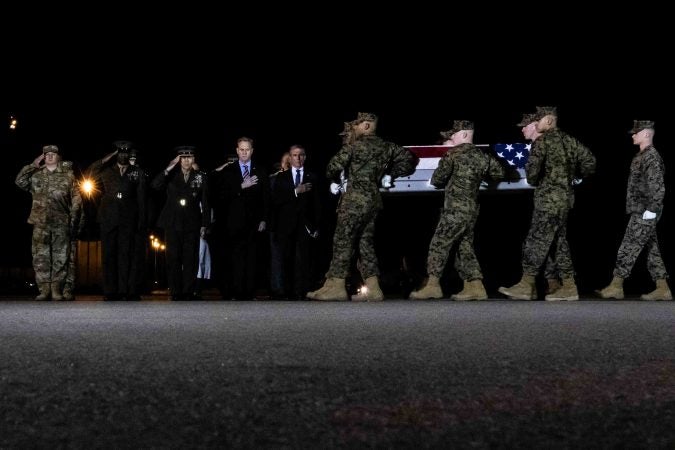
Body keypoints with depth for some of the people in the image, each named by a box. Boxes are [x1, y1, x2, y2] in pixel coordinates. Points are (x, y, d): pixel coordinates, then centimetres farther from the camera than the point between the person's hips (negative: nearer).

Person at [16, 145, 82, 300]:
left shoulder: (68, 175, 10)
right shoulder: (36, 174, 15)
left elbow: (76, 199, 7)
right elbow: (20, 181, -2)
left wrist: (74, 219, -2)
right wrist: (33, 165, 1)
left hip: (61, 223, -1)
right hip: (41, 223, 1)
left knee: (60, 257, -2)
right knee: (40, 256, -3)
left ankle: (57, 289, 4)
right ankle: (44, 289, 1)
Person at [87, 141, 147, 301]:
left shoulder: (138, 173, 11)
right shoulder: (106, 170, 14)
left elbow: (142, 198, 8)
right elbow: (89, 175, 1)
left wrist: (142, 221, 1)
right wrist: (104, 160, -1)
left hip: (129, 220, -1)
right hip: (109, 219, 1)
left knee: (128, 255, -6)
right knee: (109, 255, 1)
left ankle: (130, 291, -4)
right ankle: (111, 292, 4)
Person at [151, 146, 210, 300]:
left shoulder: (200, 177, 7)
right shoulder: (171, 176, 8)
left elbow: (205, 203, 7)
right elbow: (155, 185, -9)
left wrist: (204, 224, 1)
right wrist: (168, 170, -16)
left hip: (192, 224, 0)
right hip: (173, 224, 1)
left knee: (190, 259, -1)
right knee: (173, 259, 1)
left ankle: (188, 292, 3)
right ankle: (176, 293, 5)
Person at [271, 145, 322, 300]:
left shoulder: (312, 178, 11)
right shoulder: (281, 178, 14)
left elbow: (317, 203, 9)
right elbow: (276, 199, 0)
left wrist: (316, 226, 3)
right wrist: (296, 191, -10)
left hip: (305, 225, -1)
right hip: (286, 225, 1)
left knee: (303, 259, -11)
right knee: (287, 260, 0)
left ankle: (301, 292, -13)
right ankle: (289, 292, 5)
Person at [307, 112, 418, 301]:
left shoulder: (354, 146, -9)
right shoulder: (387, 147, 10)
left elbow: (333, 167, -9)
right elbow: (409, 158, 14)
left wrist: (335, 179, 13)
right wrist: (390, 173, 17)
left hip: (355, 200, -7)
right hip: (374, 199, 7)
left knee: (343, 241, -4)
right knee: (366, 242, 10)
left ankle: (336, 286, -5)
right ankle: (372, 288, 7)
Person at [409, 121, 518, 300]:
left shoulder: (454, 153, -8)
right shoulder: (483, 156, 10)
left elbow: (436, 180, -5)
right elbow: (501, 172, 21)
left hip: (455, 209, -7)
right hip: (473, 209, 7)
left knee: (438, 245, -3)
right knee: (465, 248, 12)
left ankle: (433, 285, -7)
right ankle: (475, 286, 8)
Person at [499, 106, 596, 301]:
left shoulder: (543, 141, -11)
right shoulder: (569, 140, 11)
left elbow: (533, 168, -22)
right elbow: (589, 161, 12)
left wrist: (533, 181, -2)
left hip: (548, 199, -8)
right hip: (566, 198, 8)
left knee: (536, 241, -4)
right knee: (559, 242, 12)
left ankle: (526, 286, -2)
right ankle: (569, 287, 12)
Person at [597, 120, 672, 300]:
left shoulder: (651, 157, -15)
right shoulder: (642, 156, 15)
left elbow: (658, 188, -21)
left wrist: (650, 211, -20)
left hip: (644, 214, -10)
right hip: (640, 212, 10)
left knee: (628, 249, -6)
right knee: (652, 250, 10)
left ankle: (616, 287, -2)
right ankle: (662, 289, 12)